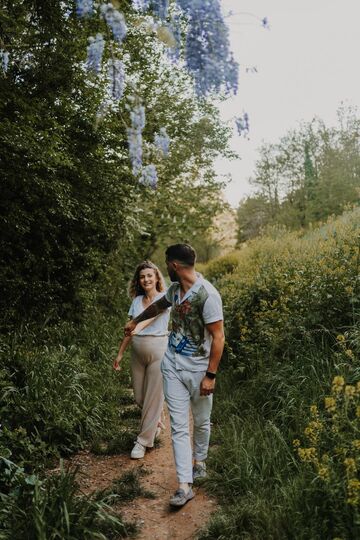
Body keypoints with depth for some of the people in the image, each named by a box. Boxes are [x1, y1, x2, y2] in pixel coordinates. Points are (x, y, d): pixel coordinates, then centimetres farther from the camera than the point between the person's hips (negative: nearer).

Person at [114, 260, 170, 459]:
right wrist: (120, 353, 11)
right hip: (137, 351, 6)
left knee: (153, 397, 1)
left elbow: (152, 314, -27)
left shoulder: (164, 298, -7)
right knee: (139, 396, 12)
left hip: (158, 349, -5)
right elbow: (129, 329, 12)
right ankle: (156, 421, 41)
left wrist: (138, 327, -45)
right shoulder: (137, 300, 9)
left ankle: (143, 441, 13)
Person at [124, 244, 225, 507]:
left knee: (201, 422, 16)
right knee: (179, 427, 1)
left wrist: (210, 375, -18)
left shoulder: (208, 295, -21)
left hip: (199, 370, -5)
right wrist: (135, 321, 38)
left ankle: (200, 461, 42)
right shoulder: (175, 289, 2)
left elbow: (218, 337, -19)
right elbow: (158, 305, 24)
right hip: (173, 366, 5)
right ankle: (185, 485, 6)